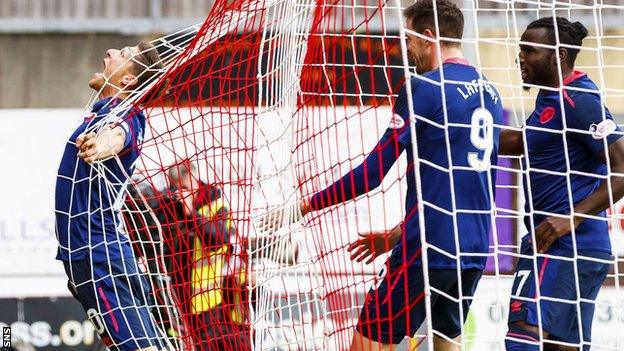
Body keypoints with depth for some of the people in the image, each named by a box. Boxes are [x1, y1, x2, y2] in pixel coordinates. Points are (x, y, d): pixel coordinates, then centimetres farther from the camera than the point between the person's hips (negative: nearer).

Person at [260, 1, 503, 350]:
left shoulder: (425, 88, -9)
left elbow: (374, 171, -10)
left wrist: (306, 205, -1)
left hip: (429, 248, -8)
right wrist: (399, 235, 26)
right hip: (474, 249, 8)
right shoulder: (489, 94, 14)